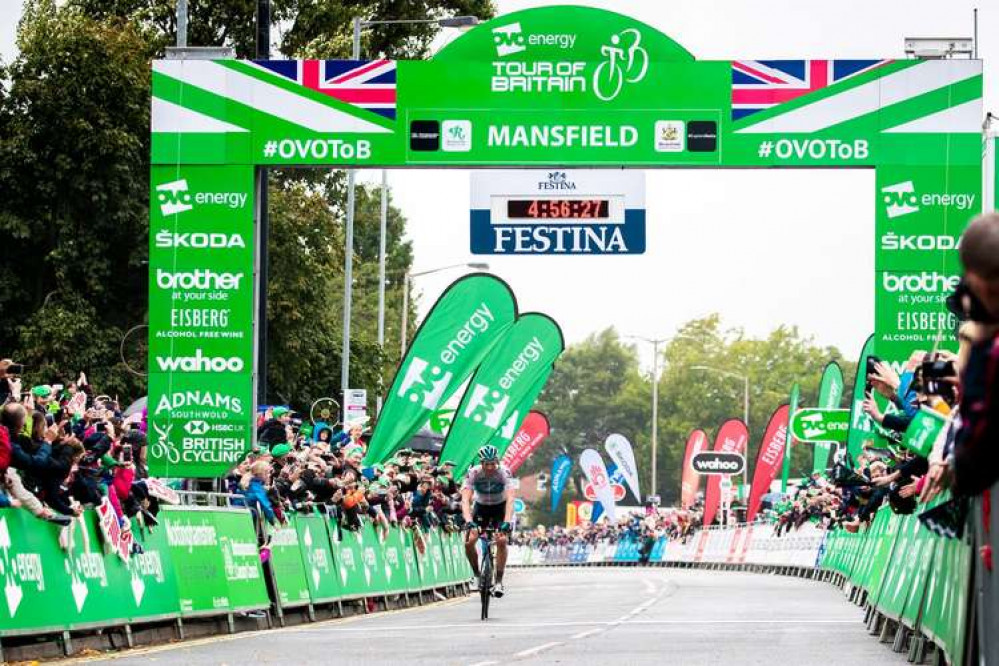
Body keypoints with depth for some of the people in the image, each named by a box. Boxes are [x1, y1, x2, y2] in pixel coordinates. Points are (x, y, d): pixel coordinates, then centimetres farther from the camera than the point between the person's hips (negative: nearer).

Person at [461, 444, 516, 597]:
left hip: (500, 507, -1)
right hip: (481, 507, 1)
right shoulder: (473, 473, -26)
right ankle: (477, 575, 9)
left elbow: (510, 499, -38)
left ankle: (499, 581, -16)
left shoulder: (504, 473, -29)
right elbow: (465, 499, -34)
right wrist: (469, 522, -50)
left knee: (501, 540, -24)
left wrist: (507, 523, -52)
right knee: (469, 542, -16)